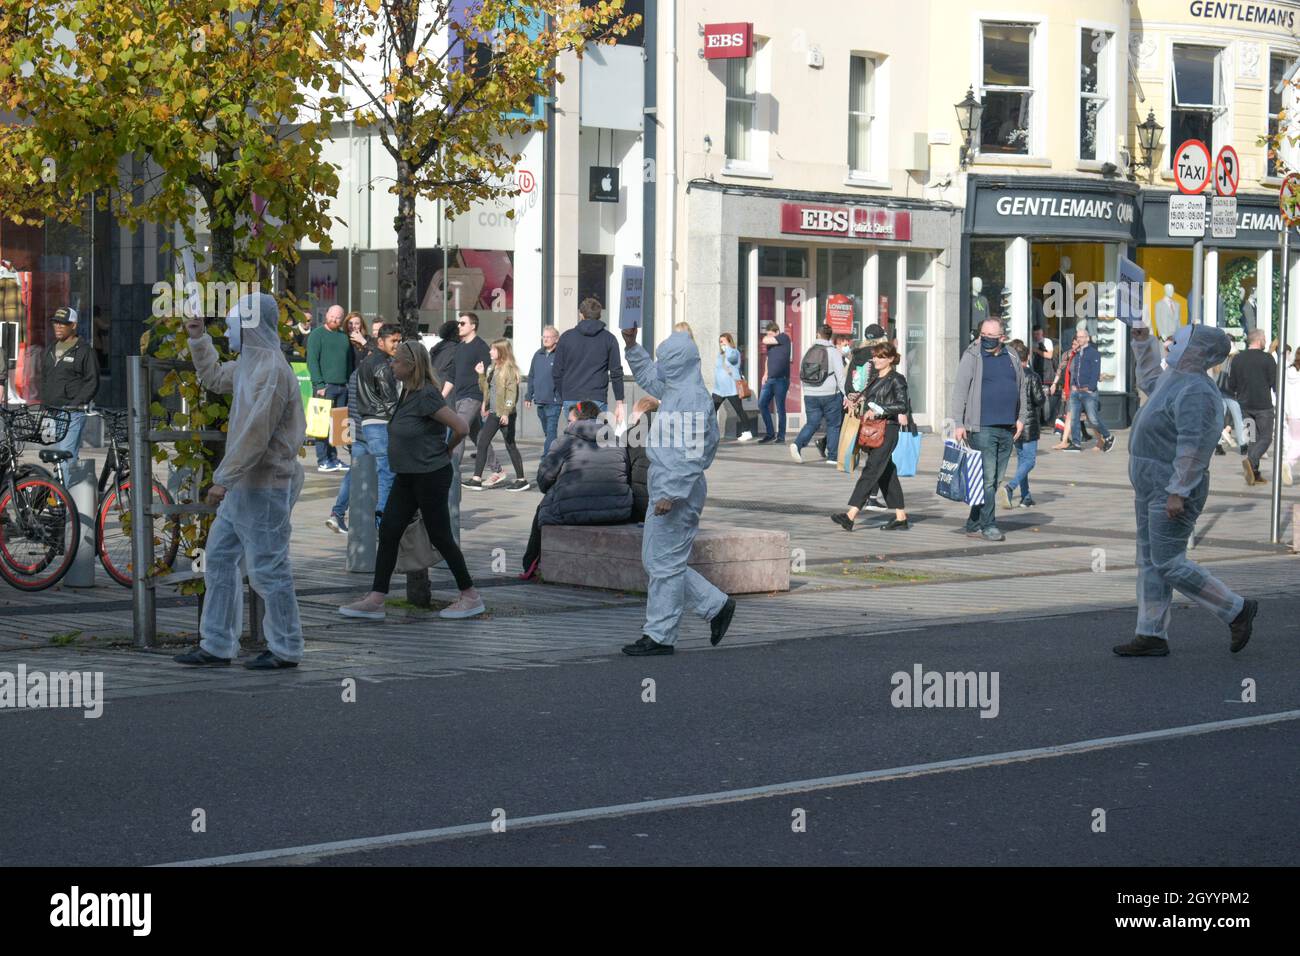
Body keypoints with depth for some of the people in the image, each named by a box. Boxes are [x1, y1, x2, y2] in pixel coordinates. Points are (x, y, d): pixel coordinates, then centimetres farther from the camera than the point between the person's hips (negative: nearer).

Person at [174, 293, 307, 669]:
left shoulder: (271, 370, -20)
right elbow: (215, 378, 34)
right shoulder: (249, 364, 12)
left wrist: (224, 479, -23)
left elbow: (255, 433, -25)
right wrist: (198, 339, 24)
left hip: (263, 487, -10)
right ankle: (217, 646, 17)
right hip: (242, 485, 10)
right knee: (219, 559, 12)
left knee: (267, 568, -3)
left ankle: (286, 650, 7)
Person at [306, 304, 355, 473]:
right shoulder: (317, 334, -2)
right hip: (325, 385, -6)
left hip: (343, 387, 6)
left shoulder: (344, 336, 16)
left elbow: (351, 361, 20)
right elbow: (312, 361, -8)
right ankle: (323, 461, -5)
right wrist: (319, 385, -15)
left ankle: (333, 458, 11)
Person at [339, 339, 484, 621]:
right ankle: (375, 600, 5)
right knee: (388, 533, 4)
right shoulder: (407, 392, 8)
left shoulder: (426, 396, -20)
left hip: (431, 476, -9)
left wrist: (447, 450, -4)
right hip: (407, 477, 9)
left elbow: (461, 427, -22)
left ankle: (471, 598, 12)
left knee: (440, 537, 0)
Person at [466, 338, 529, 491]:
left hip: (505, 414, -8)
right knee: (482, 443, 4)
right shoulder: (492, 368, 13)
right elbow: (485, 389, 18)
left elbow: (512, 392, -16)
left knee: (510, 445, -1)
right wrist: (481, 375, 4)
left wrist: (506, 412, -21)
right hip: (493, 413, 8)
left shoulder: (510, 369, -11)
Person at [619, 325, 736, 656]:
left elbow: (693, 454, -24)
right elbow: (647, 375, 36)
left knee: (665, 563, -4)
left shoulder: (692, 397, -18)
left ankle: (659, 636, 4)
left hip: (677, 491, -11)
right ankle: (716, 606, 21)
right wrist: (632, 345, 26)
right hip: (664, 488, 11)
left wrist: (671, 494, -25)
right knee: (656, 560, 15)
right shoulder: (674, 389, 12)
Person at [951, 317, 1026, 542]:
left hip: (1007, 429, 6)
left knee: (995, 480, 8)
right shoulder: (972, 357, -4)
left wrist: (1020, 417, 14)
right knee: (987, 478, -9)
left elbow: (1021, 389, 21)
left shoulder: (1012, 358, 12)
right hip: (982, 428, -6)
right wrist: (959, 423, -11)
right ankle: (988, 526, -6)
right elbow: (960, 392, -6)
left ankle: (974, 525, 15)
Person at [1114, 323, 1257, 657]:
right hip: (1154, 488, 10)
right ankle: (1151, 637, 10)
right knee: (1150, 562, 8)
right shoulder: (1178, 379, 11)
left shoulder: (1195, 392, -21)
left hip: (1175, 490, -10)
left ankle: (1237, 611, 2)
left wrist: (1177, 493, -30)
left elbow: (1194, 446, -28)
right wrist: (1143, 339, 29)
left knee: (1169, 564, -8)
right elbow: (1150, 382, 35)